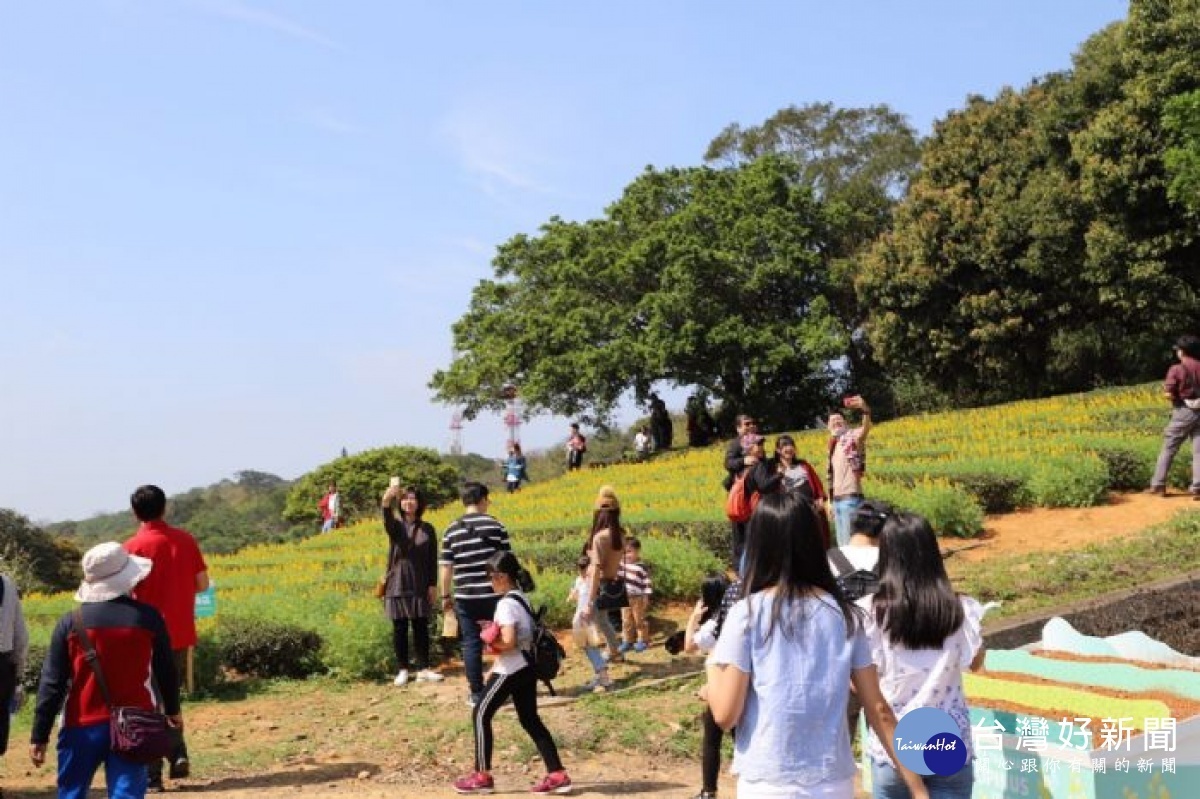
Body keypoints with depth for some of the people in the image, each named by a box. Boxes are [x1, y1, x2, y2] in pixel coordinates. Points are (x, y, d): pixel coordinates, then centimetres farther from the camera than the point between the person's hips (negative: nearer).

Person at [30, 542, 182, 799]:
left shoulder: (70, 623, -4)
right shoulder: (148, 618, -5)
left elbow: (52, 684, -2)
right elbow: (166, 671, 6)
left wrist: (39, 736, 4)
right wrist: (173, 710, 22)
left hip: (83, 727, 1)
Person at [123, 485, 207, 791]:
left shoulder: (133, 547, -11)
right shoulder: (185, 540, 0)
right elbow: (202, 584, 5)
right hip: (181, 635, 4)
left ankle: (152, 775, 8)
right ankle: (179, 756, 9)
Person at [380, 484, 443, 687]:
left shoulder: (427, 529, 5)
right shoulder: (395, 525, 1)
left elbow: (433, 558, 6)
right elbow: (387, 521, -25)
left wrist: (433, 584, -2)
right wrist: (386, 502, -46)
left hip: (420, 585, 1)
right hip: (398, 584, -1)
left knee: (421, 628, 3)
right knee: (400, 629, 3)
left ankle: (423, 669, 8)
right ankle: (402, 670, 10)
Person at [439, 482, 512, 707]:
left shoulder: (452, 530, 1)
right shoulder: (495, 525, -4)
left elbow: (446, 567, 2)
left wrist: (446, 596, 13)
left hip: (466, 597, 1)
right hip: (494, 594, -1)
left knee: (471, 644, 8)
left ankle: (477, 695, 10)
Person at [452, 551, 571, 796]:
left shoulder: (506, 603, -17)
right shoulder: (521, 598, 12)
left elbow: (508, 641, -27)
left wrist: (491, 644, -6)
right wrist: (495, 668, 16)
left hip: (511, 670, -9)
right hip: (526, 668, 9)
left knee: (481, 714, 3)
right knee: (530, 720, 12)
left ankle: (482, 776, 8)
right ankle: (557, 775, 9)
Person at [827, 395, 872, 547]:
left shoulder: (852, 436, -3)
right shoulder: (833, 444, 19)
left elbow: (865, 429, -27)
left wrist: (865, 411, -48)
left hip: (850, 497, -8)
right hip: (837, 499, 8)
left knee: (851, 542, -9)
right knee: (842, 544, 12)